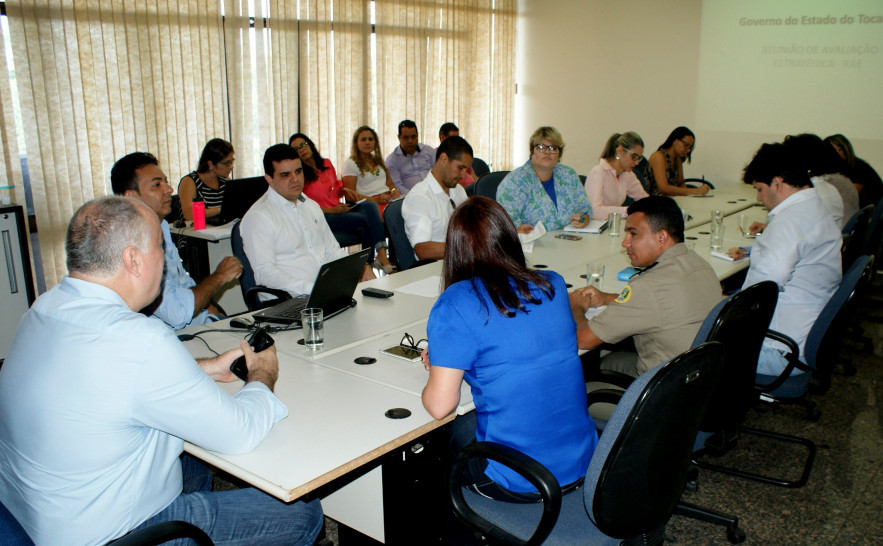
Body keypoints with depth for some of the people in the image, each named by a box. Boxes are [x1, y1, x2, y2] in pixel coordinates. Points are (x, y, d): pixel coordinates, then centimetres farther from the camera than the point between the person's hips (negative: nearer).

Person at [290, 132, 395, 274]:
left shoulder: (327, 164, 15)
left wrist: (345, 191, 3)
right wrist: (331, 210, -15)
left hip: (339, 209, 6)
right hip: (322, 217, -6)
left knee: (370, 206, -25)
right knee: (366, 219, -26)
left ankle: (382, 255, -37)